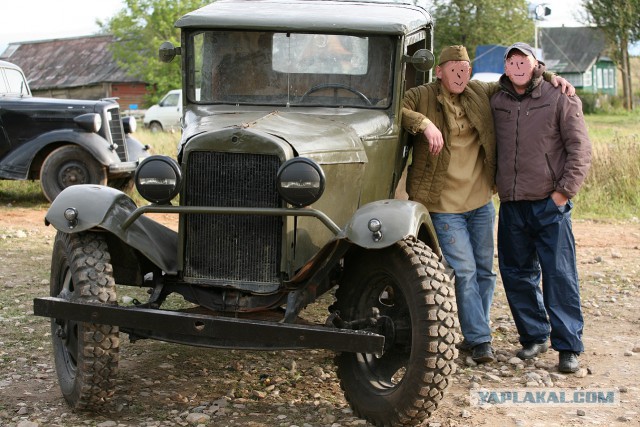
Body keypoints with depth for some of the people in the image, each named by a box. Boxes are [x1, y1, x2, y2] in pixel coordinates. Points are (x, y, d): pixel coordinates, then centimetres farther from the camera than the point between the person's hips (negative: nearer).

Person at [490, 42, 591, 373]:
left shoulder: (560, 99, -1)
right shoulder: (496, 103, 10)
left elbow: (580, 149, -3)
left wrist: (565, 190, -11)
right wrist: (497, 185, 10)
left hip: (550, 204, -4)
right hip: (511, 205, 4)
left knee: (559, 275, -3)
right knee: (517, 274, 9)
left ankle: (568, 346, 5)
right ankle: (534, 336, 24)